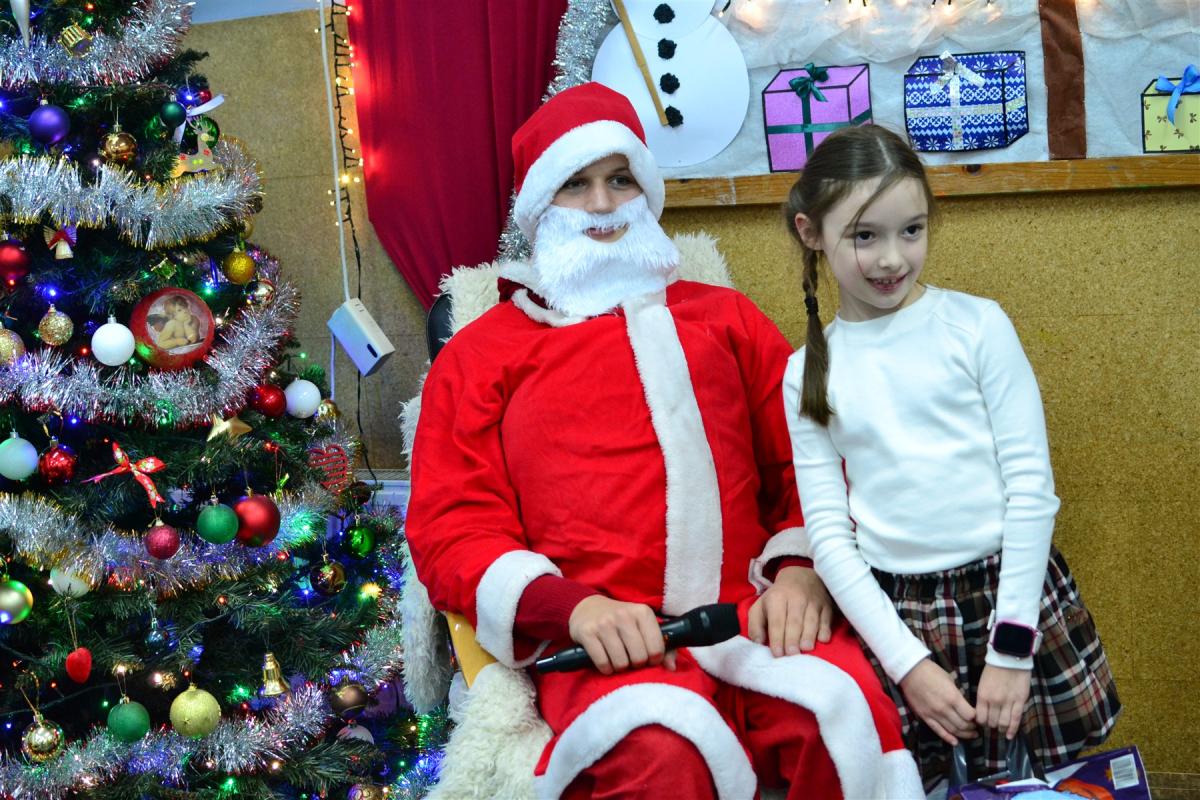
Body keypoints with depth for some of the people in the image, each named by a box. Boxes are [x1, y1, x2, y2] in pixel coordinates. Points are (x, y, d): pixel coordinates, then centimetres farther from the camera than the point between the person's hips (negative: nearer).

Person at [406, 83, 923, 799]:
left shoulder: (723, 318, 25)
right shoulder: (478, 356, 17)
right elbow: (450, 527, 6)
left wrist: (802, 569, -3)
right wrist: (571, 606, -13)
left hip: (752, 614, 2)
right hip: (604, 642, -2)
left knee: (842, 713, -32)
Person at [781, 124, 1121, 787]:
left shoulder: (977, 326, -2)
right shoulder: (807, 374, 3)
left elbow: (1031, 484, -5)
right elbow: (828, 533, 2)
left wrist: (1011, 645, -9)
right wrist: (907, 661, -6)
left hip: (1013, 588, -1)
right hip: (897, 613, 1)